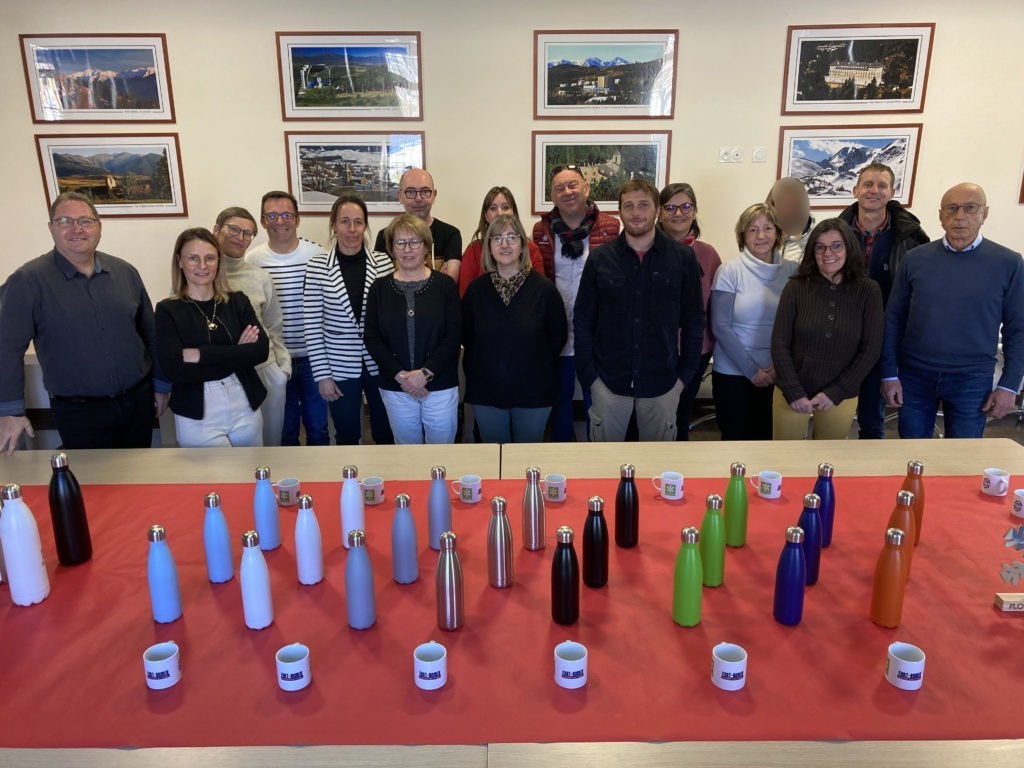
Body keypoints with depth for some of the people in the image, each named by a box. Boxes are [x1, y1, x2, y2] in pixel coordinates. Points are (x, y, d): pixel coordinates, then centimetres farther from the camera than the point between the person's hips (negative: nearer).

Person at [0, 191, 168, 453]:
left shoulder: (125, 272, 4)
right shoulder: (28, 281, -8)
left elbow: (150, 332, 11)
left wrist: (161, 386, 13)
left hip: (138, 401, 4)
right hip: (79, 412, -3)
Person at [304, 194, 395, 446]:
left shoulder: (383, 262, -3)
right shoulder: (317, 266, -6)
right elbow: (312, 325, -5)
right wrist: (322, 374, -7)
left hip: (379, 363, 1)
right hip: (340, 366, -1)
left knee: (386, 431, 15)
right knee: (347, 434, 14)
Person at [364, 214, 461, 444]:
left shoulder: (445, 285, -2)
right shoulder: (379, 288, 4)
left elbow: (453, 335, -7)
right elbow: (372, 338, -1)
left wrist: (425, 372, -16)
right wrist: (400, 375, -13)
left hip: (440, 385, -2)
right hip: (394, 387, 2)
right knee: (407, 445, 14)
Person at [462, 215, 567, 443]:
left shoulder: (543, 288, -7)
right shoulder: (477, 289, -1)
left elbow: (558, 336, 0)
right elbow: (465, 335, 8)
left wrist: (536, 365, 1)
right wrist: (484, 363, 5)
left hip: (533, 392, -1)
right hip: (486, 392, 2)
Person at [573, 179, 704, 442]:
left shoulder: (683, 258, -3)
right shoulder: (599, 259, -2)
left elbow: (694, 320, 2)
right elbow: (583, 321, 1)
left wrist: (685, 373, -1)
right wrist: (589, 375, -3)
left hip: (663, 382, 0)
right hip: (608, 381, 0)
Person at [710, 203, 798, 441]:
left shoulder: (792, 270, 0)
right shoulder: (730, 271, -7)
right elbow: (720, 328, -11)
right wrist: (752, 371, -12)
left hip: (776, 375, 2)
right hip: (732, 373, -2)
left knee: (764, 437, 12)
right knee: (735, 437, 8)